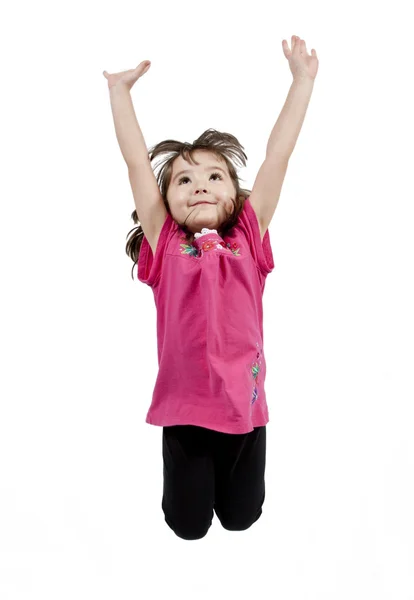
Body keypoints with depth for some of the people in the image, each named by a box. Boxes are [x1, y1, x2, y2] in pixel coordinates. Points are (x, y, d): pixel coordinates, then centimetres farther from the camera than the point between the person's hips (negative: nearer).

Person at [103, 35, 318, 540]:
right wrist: (119, 89, 1)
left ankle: (226, 473, 48)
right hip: (184, 407, -1)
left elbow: (278, 155, 1)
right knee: (187, 525, 14)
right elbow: (137, 162, -1)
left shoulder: (249, 240, 0)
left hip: (244, 403, 1)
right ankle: (194, 474, 43)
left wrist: (302, 78, 4)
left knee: (241, 517, 18)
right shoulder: (164, 245, -2)